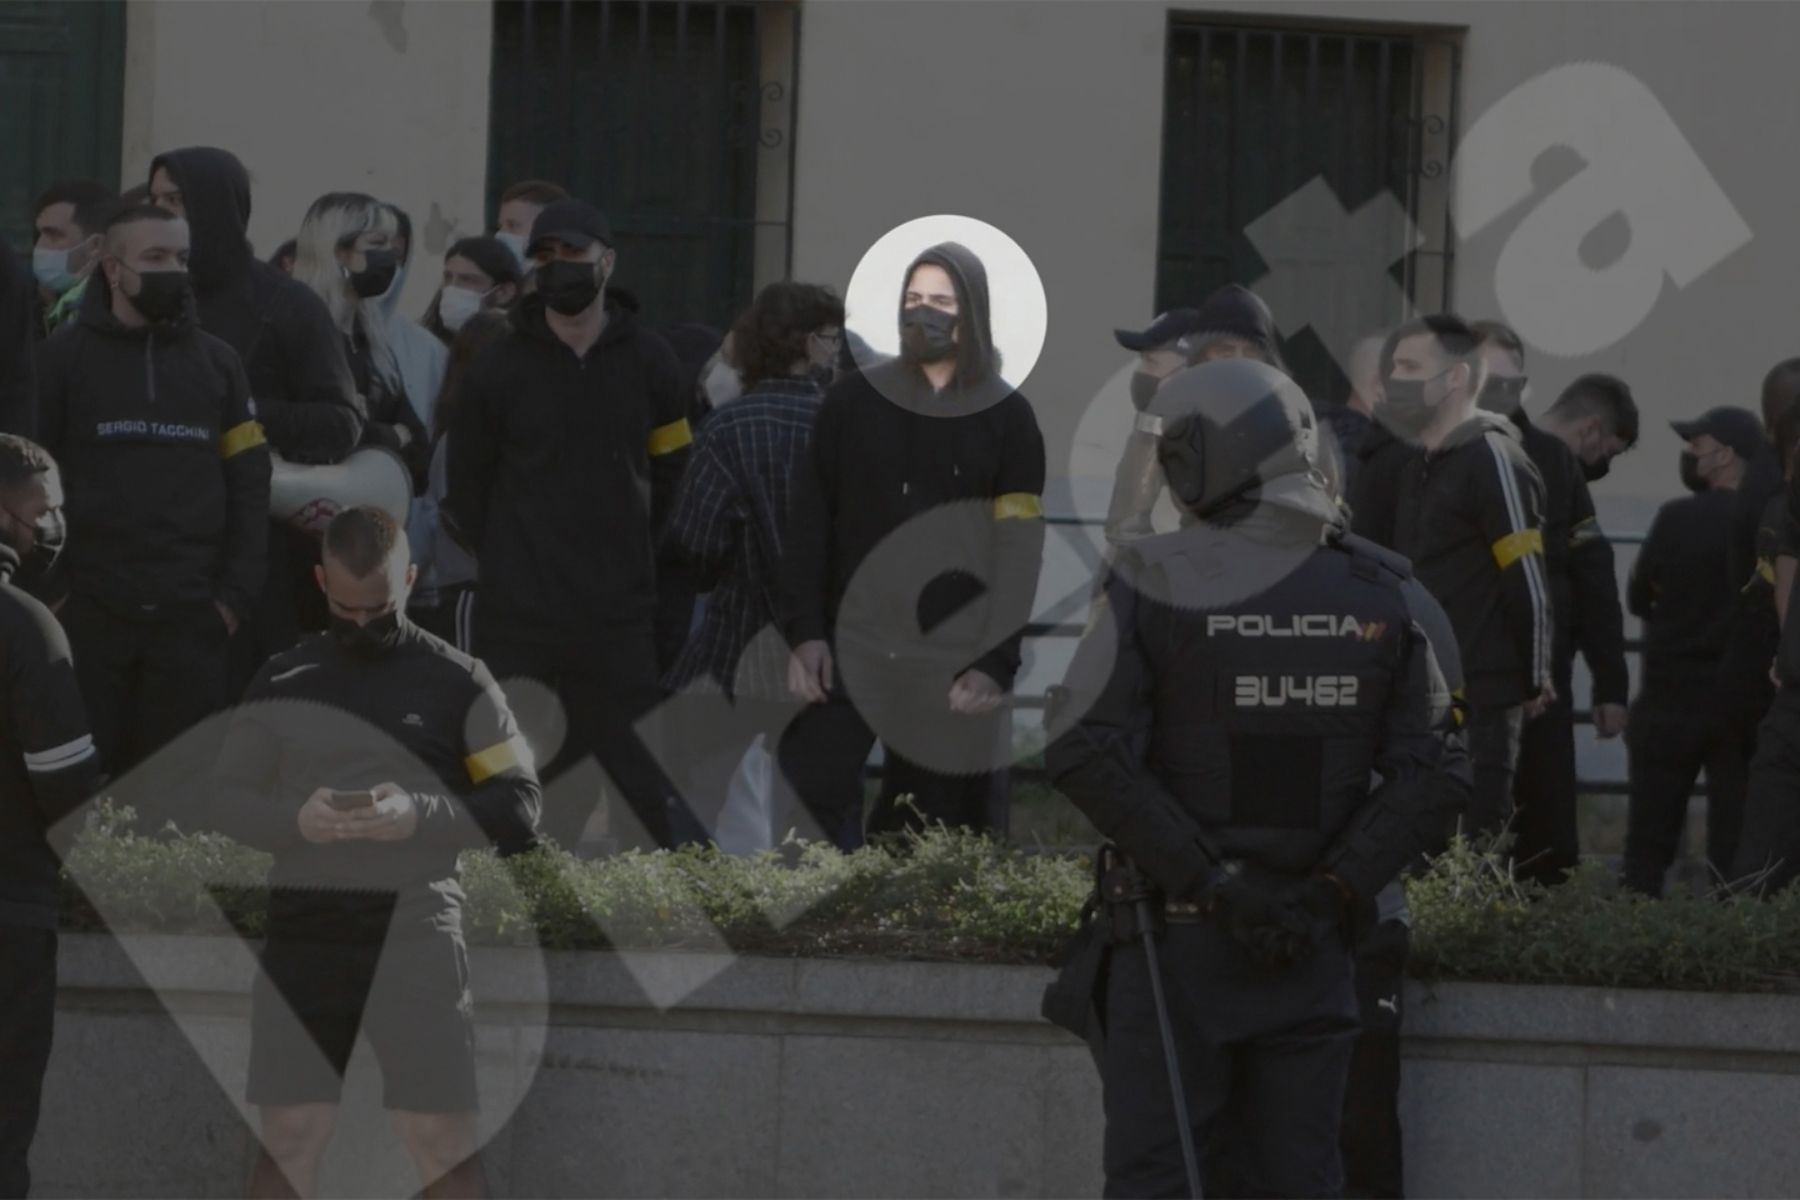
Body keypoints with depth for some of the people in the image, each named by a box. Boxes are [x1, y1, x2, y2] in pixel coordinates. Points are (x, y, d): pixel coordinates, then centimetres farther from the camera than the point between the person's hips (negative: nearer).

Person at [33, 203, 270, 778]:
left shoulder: (216, 361, 12)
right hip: (90, 612, -2)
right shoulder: (65, 357, 2)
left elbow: (249, 485, 9)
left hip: (193, 617, 2)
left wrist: (237, 594, 0)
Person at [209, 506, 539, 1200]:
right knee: (287, 1131, 6)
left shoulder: (455, 681, 1)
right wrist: (295, 820, -12)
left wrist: (420, 816, -18)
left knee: (442, 1135, -3)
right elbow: (225, 799, 10)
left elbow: (520, 802, -1)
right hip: (303, 931, 3)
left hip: (416, 932, -3)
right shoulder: (283, 682, 9)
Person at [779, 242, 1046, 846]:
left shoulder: (1008, 418, 5)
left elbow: (1021, 553, 1)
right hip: (849, 647, 1)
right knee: (806, 803, -9)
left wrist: (997, 664, -10)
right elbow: (810, 524, 6)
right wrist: (804, 632, -6)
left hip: (953, 663, -1)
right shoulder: (853, 401, 8)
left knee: (934, 834, 1)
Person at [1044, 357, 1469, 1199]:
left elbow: (1085, 751, -15)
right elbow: (1434, 775, -1)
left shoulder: (1155, 583, -8)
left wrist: (1205, 881, -13)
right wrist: (1330, 892, -5)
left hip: (1177, 931, -3)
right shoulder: (1383, 598, 2)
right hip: (1312, 944, 3)